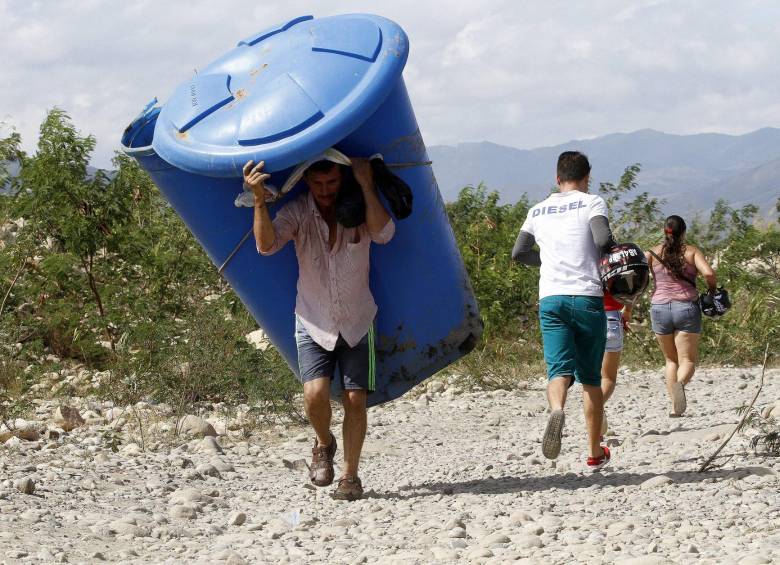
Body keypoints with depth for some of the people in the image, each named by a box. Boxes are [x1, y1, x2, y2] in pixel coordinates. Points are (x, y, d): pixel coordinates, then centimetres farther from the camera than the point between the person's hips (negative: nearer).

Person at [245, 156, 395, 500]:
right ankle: (323, 444, 14)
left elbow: (384, 234, -27)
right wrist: (259, 200, -38)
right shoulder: (297, 213, -11)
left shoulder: (359, 207, -8)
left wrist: (366, 186, -30)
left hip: (356, 323, 1)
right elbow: (266, 245, -26)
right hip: (314, 324, -1)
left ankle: (350, 476, 13)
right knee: (315, 394, -18)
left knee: (355, 400, -3)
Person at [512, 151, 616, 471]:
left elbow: (518, 253, 11)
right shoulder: (592, 203, 2)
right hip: (587, 297, -2)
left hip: (550, 298, 2)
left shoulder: (538, 211, 14)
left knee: (559, 369, -8)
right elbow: (603, 239, -15)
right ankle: (595, 454, 15)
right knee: (591, 378, 9)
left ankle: (556, 410, -43)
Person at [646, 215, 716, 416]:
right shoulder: (691, 252, 3)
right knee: (688, 360, 0)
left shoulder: (653, 253, 7)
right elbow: (708, 273, -13)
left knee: (671, 360, 17)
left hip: (659, 308, 2)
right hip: (686, 307, -2)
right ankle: (680, 383, -34)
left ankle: (675, 407, 8)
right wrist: (713, 290, 7)